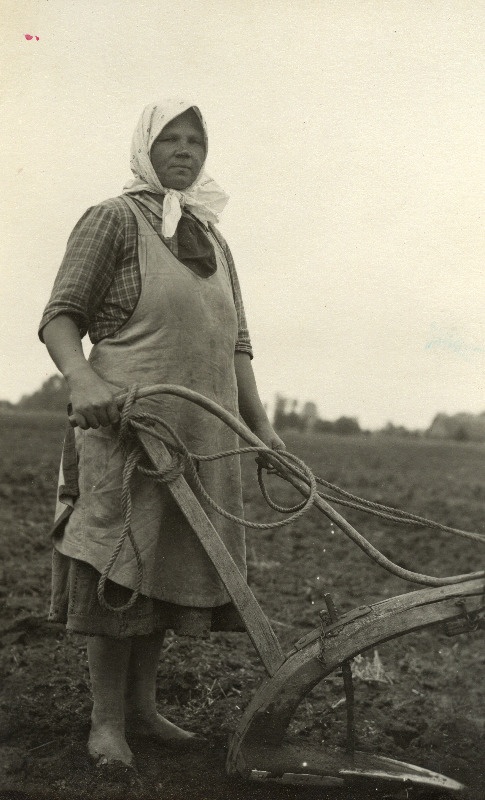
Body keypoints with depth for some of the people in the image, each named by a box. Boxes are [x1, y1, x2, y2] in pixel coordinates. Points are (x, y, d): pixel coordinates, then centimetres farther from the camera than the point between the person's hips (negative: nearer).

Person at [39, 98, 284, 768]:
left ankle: (140, 706, 25)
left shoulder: (215, 241, 20)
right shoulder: (114, 218, 1)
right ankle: (107, 721, 9)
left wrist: (260, 423, 14)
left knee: (168, 571, 11)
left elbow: (235, 344, 20)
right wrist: (82, 378, -26)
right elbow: (60, 316, -7)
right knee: (117, 571, -4)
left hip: (203, 434, 7)